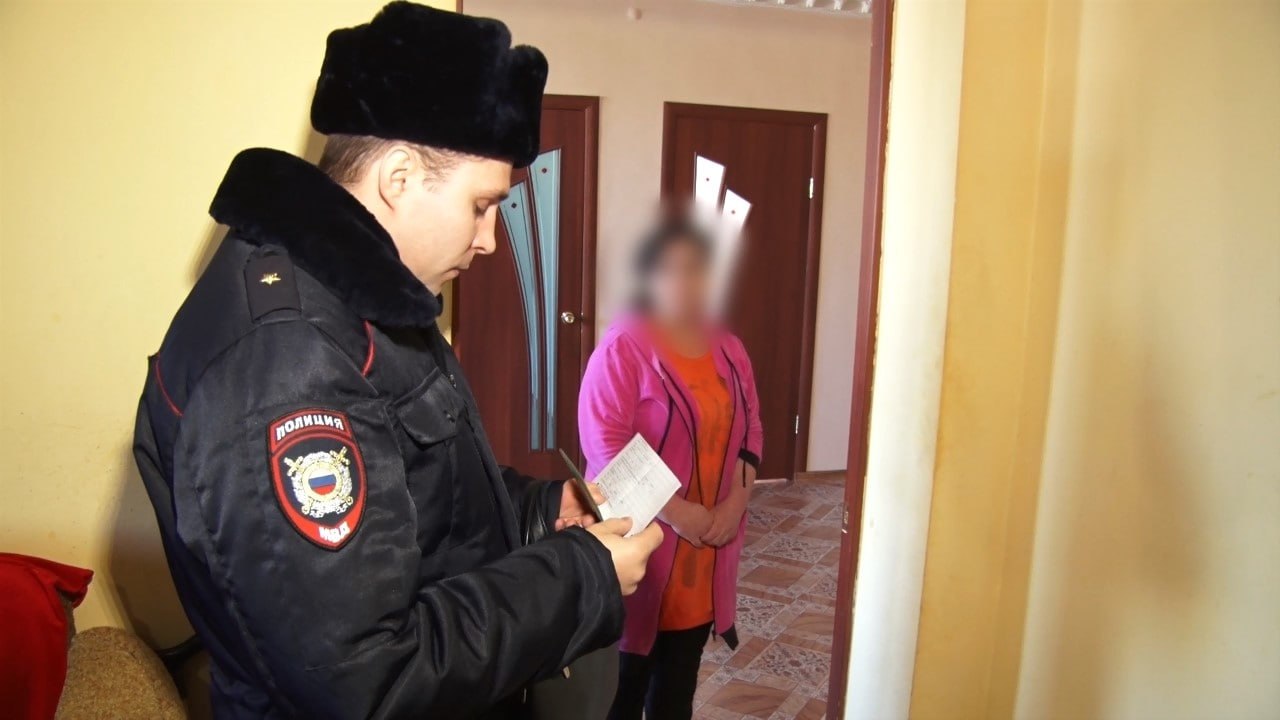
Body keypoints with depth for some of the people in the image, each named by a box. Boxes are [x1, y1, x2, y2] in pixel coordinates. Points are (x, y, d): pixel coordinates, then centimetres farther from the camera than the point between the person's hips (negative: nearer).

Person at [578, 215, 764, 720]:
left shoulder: (728, 349, 7)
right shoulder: (623, 348, -13)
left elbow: (750, 430, 9)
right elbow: (606, 446, -19)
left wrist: (735, 502, -5)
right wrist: (675, 511, -21)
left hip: (709, 544, 6)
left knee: (681, 667, 18)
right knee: (626, 670, 8)